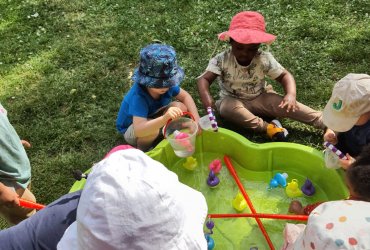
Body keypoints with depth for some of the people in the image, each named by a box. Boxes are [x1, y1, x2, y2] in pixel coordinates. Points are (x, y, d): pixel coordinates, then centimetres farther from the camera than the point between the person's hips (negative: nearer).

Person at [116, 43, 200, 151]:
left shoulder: (166, 83, -22)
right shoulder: (138, 96, -39)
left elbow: (185, 97, -6)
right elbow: (138, 130, -49)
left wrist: (197, 120, -20)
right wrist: (165, 118, -64)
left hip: (152, 118, 6)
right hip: (131, 130, -5)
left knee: (180, 107, -17)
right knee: (153, 130, -39)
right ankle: (142, 152, -6)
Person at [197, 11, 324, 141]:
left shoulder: (265, 59, -15)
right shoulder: (222, 60, -20)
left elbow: (285, 75, -9)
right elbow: (204, 79, -24)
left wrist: (291, 94, -30)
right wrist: (209, 104, -43)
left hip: (260, 98, 1)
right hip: (233, 100, -1)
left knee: (288, 105, -24)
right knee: (227, 108, -37)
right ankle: (268, 127, -36)